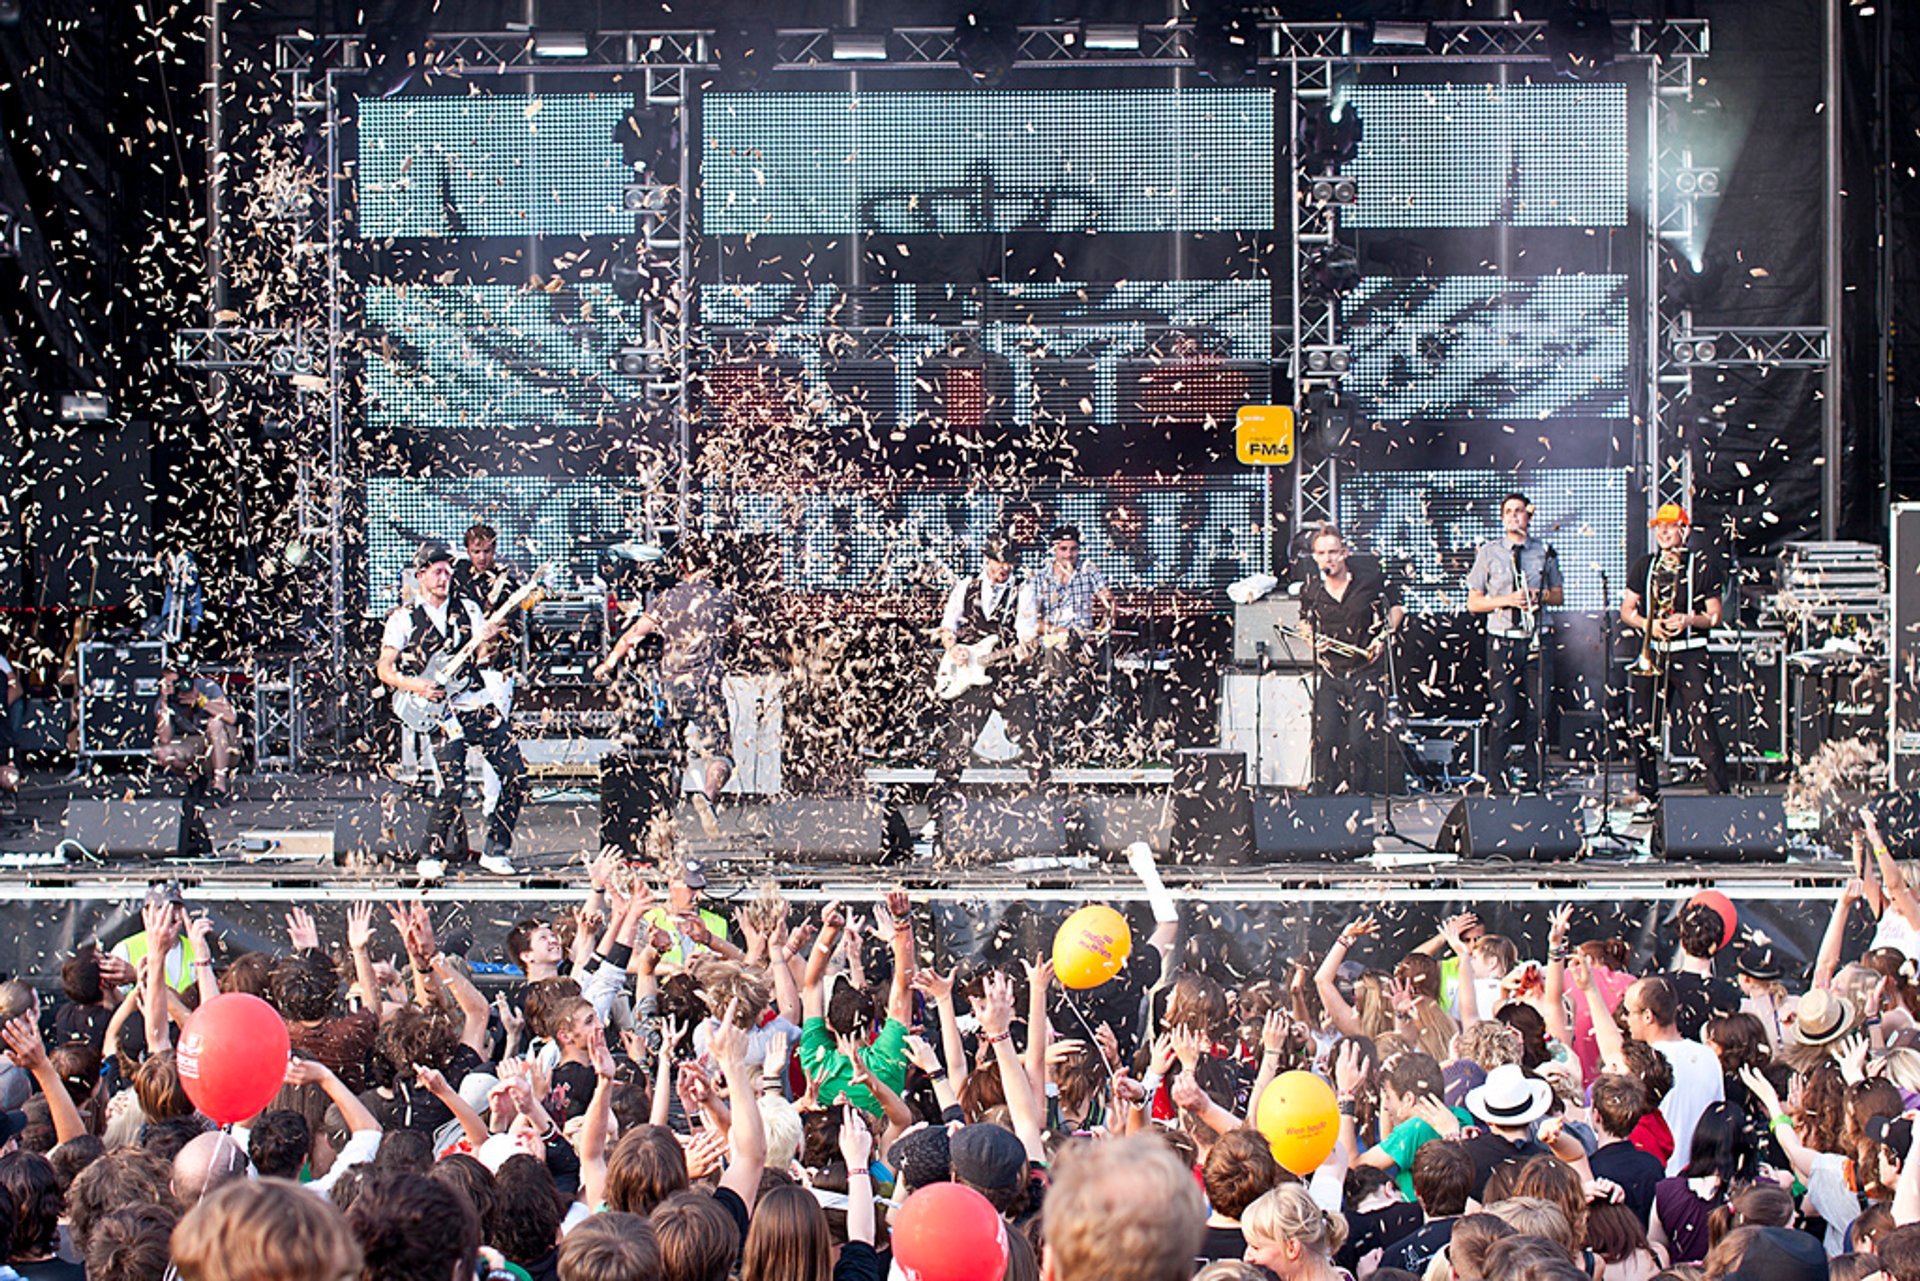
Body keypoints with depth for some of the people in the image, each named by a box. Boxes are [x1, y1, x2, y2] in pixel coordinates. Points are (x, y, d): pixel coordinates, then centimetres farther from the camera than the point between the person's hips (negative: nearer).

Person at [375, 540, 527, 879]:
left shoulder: (468, 609, 13)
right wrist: (417, 686, -15)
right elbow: (385, 669, 1)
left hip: (479, 704, 4)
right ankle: (431, 856, 1)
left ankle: (495, 851, 6)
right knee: (453, 786, -17)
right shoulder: (404, 619, 4)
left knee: (515, 772, -5)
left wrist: (487, 640, -16)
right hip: (442, 712, -4)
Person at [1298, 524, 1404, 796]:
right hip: (1330, 671, 3)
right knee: (1325, 740, -3)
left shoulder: (1370, 576, -5)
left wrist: (1384, 636, -7)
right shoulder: (1311, 589, 2)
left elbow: (1396, 607, 9)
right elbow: (1305, 622, 20)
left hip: (1367, 669, -3)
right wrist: (1313, 639, -2)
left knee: (1361, 740, -10)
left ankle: (1365, 797, 2)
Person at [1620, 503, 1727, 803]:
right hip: (1652, 653, 4)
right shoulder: (1644, 566, 13)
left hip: (1690, 654, -4)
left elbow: (1714, 617, 2)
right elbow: (1626, 610, 13)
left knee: (1701, 724, -13)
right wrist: (1649, 624, -7)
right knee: (1643, 726, 5)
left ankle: (1718, 790, -13)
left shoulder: (1702, 565, 2)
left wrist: (1689, 620, -17)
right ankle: (1646, 792, 17)